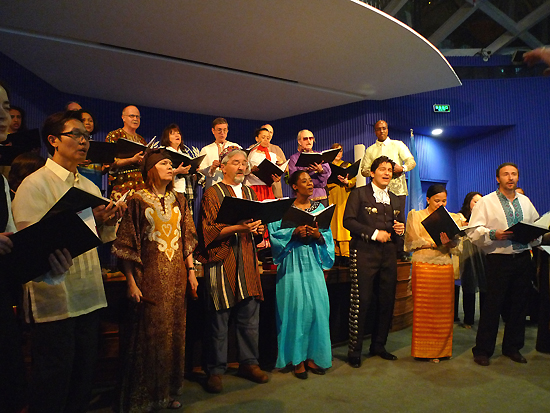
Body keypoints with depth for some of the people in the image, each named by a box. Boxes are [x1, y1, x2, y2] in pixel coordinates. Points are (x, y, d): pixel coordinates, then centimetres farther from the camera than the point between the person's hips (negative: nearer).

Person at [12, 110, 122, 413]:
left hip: (88, 294, 7)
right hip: (53, 297, -6)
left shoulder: (90, 187, 14)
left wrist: (109, 222, -6)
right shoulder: (34, 185, -7)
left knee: (84, 375, 15)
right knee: (53, 380, 5)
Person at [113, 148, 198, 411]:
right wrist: (131, 282, -11)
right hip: (149, 276, -5)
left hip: (176, 276, 5)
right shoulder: (138, 201, -4)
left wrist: (191, 271, 8)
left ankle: (168, 392, 27)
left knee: (174, 331, 11)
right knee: (149, 332, 2)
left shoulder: (178, 200, 10)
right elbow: (126, 245, -6)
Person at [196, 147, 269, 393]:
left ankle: (249, 363, 24)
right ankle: (215, 370, 13)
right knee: (219, 318, -1)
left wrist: (257, 228, 0)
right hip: (222, 260, -5)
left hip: (247, 261, 6)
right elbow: (209, 232, -8)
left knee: (250, 315, 8)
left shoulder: (249, 193, 19)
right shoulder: (212, 194, 0)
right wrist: (238, 228, -20)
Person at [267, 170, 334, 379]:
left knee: (317, 306, -1)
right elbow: (275, 233, -6)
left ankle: (312, 356, 13)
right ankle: (298, 359, 9)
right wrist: (294, 232, -18)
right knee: (296, 306, -4)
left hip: (313, 262, 4)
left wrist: (318, 234, -11)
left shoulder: (320, 208, 13)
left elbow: (328, 236, 9)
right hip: (293, 262, -3)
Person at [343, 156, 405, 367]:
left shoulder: (394, 199, 21)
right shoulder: (358, 194, 3)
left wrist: (401, 229, 2)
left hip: (388, 254, 6)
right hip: (364, 253, -6)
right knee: (361, 301, -6)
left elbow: (400, 223, 26)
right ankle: (355, 350, 5)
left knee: (387, 301, 7)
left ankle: (378, 345, 24)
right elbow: (348, 221, -7)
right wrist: (374, 233, -13)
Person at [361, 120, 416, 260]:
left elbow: (412, 162, 6)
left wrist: (402, 168, -15)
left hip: (397, 188, -1)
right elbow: (363, 170, 11)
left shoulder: (398, 145, 13)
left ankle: (400, 252, 2)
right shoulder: (370, 150, 16)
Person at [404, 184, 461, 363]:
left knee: (444, 309, 4)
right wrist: (434, 242, -13)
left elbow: (457, 249, 8)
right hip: (423, 267, -2)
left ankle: (442, 349, 18)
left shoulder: (453, 218, 14)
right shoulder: (415, 216, 7)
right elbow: (410, 243, -3)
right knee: (424, 308, 0)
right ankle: (425, 350, 12)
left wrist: (448, 243, -14)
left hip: (445, 268, 3)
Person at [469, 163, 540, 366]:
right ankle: (482, 350, 9)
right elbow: (473, 232, -7)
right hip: (499, 259, -5)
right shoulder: (486, 202, -1)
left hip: (523, 259, 5)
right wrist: (493, 234, -23)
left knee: (519, 304, 11)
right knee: (492, 305, -3)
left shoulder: (525, 201, 15)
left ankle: (512, 347, 27)